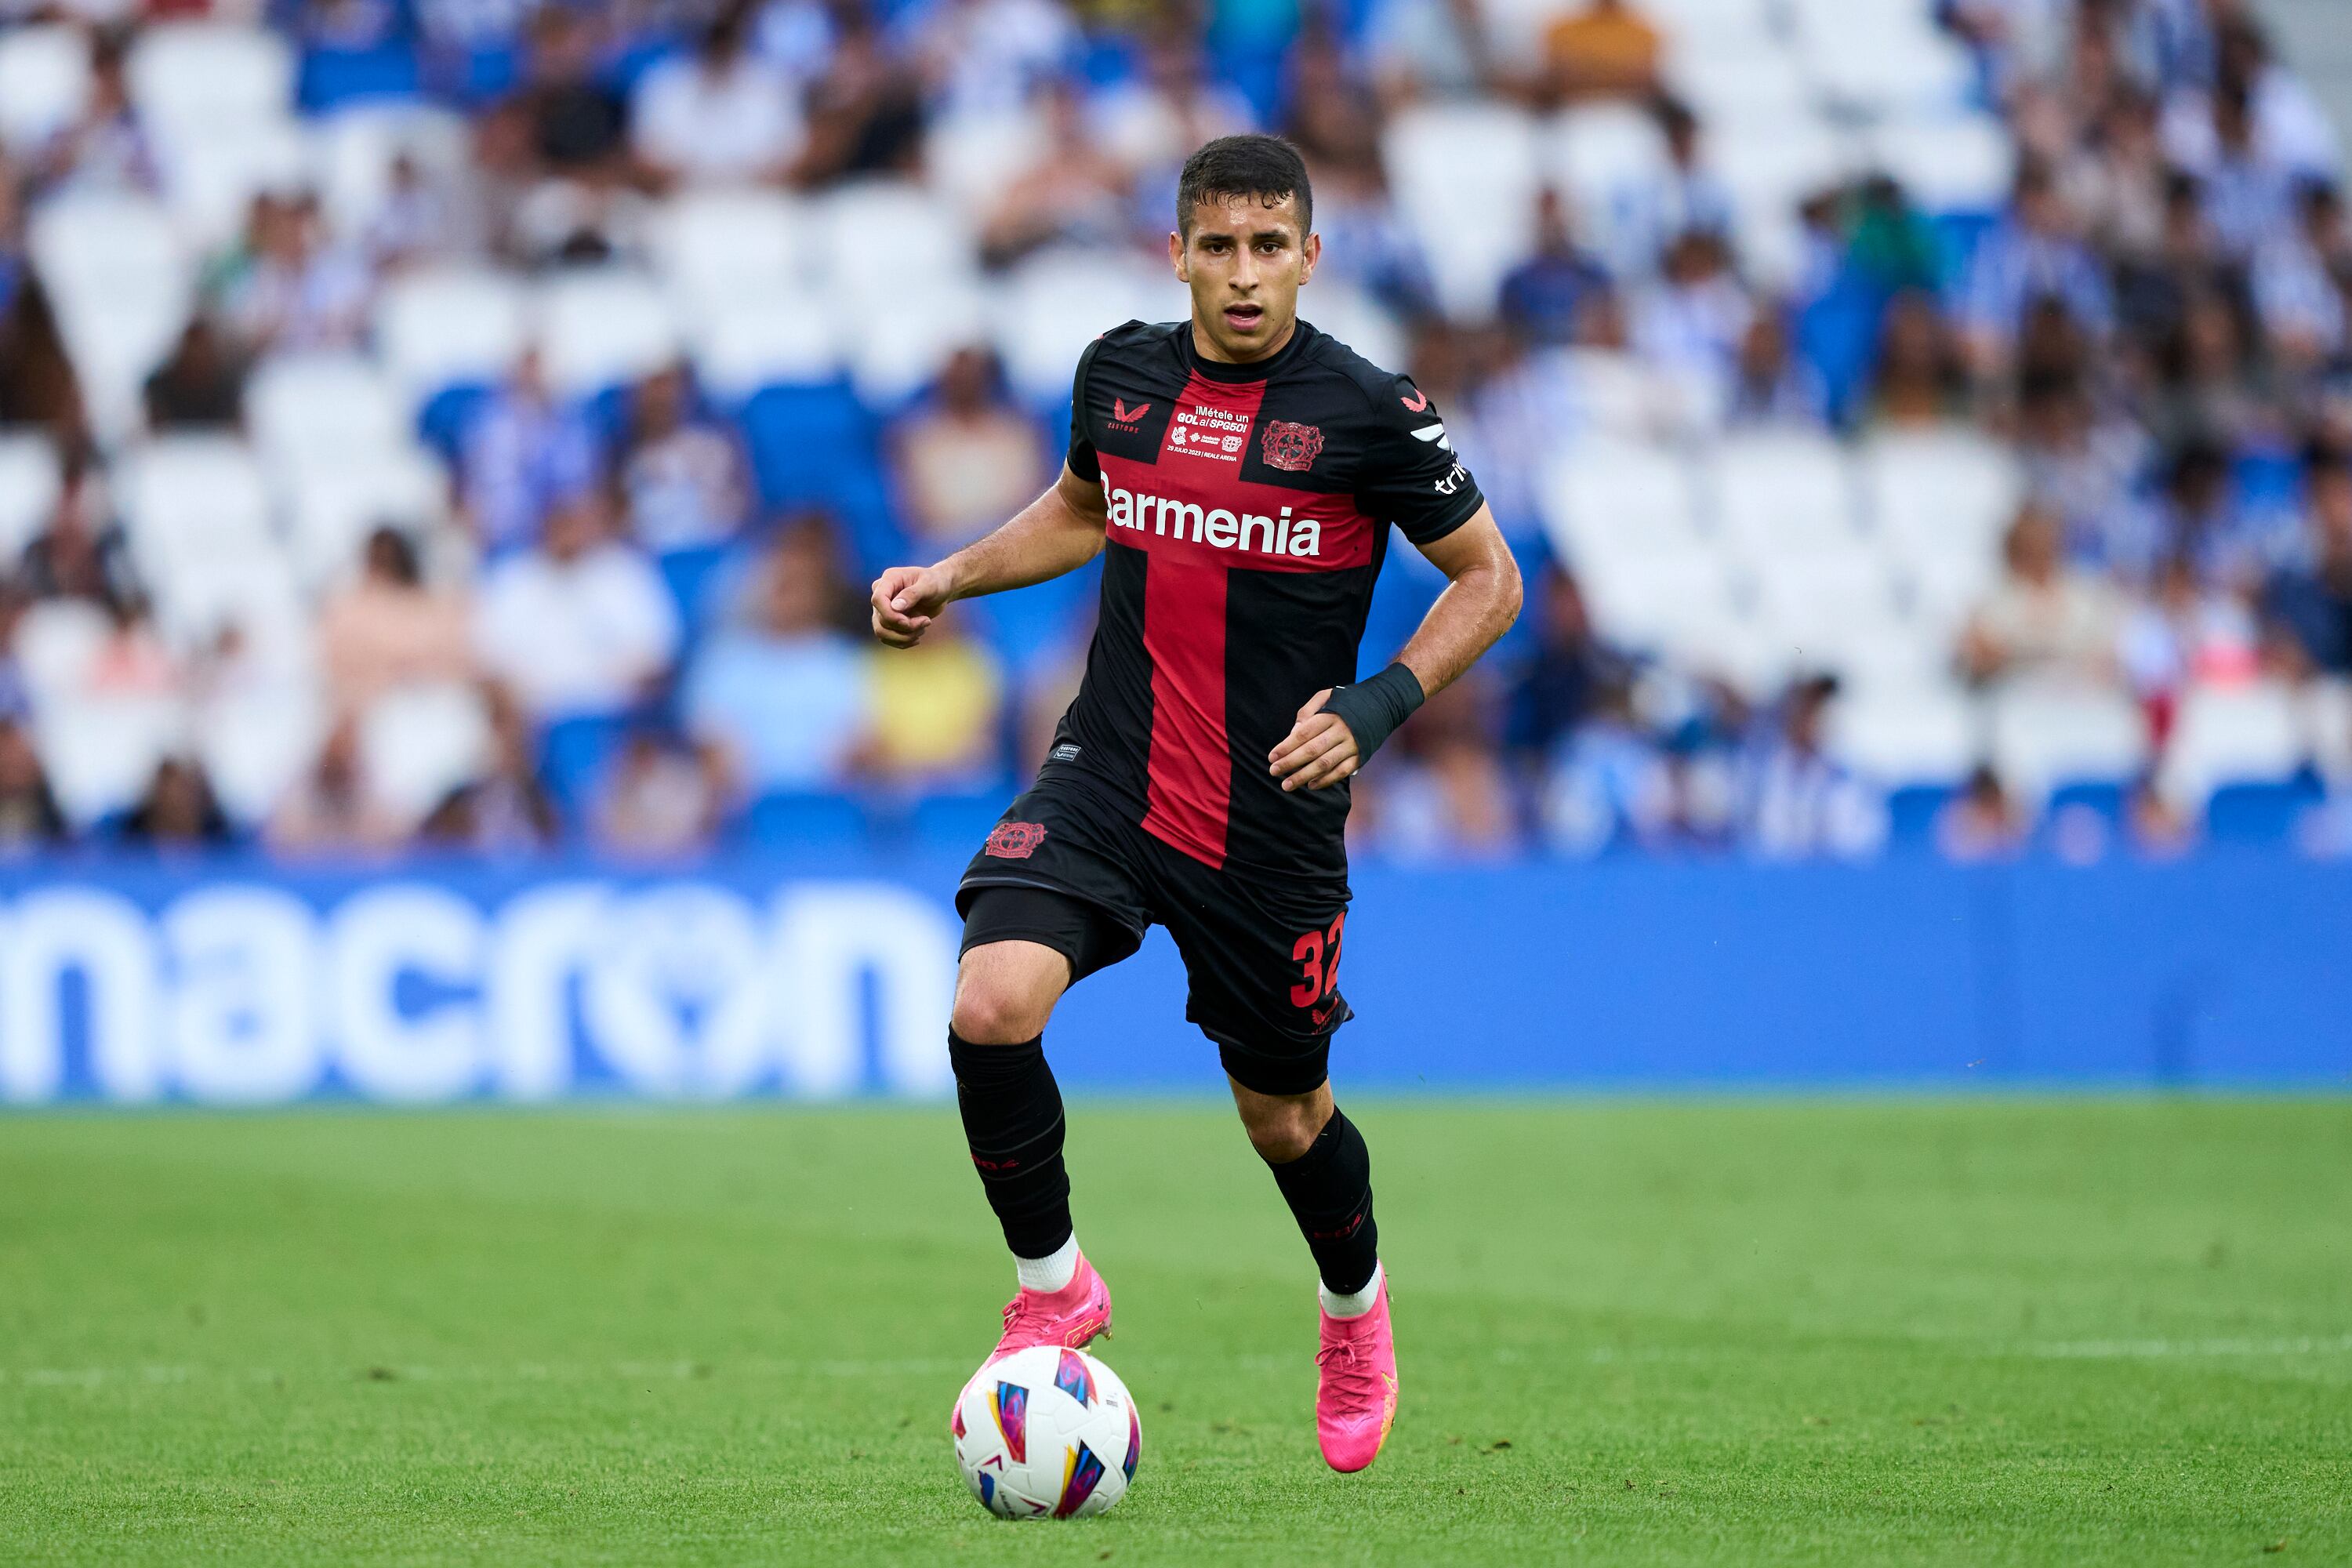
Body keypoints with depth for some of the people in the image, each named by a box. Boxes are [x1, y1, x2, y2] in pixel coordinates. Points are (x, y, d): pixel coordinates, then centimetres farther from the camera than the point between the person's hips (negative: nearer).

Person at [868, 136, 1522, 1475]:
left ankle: (1357, 1310, 46)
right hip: (1108, 777, 2)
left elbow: (1490, 580, -1)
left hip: (1274, 823, -2)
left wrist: (1379, 706, -14)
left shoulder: (1367, 410, -10)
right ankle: (1054, 1286, 0)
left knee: (1283, 1115, 12)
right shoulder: (1120, 373, 2)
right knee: (993, 1005, -23)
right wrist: (950, 577, 11)